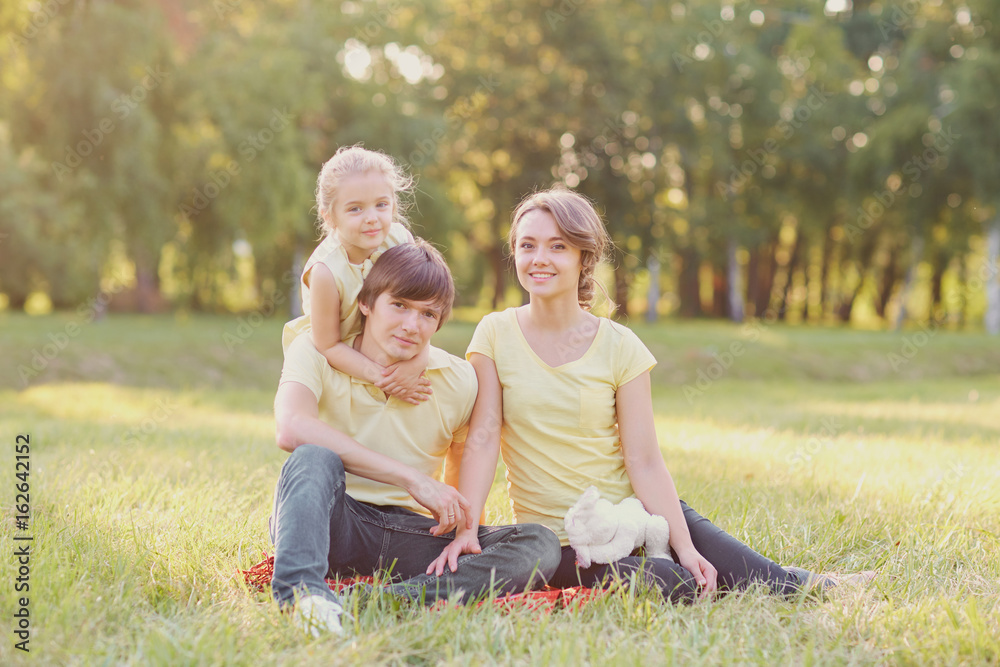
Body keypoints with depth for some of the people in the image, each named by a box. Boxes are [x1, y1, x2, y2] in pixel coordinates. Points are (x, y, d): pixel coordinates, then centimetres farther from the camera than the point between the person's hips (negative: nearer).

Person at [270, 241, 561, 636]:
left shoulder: (458, 381, 2)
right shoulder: (315, 352, -7)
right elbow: (292, 428, -28)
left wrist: (464, 525, -3)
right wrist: (413, 479, -29)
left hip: (410, 533, 3)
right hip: (330, 523, -3)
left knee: (540, 545, -20)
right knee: (315, 458, -33)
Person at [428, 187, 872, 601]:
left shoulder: (619, 347, -4)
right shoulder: (497, 334, -4)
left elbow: (644, 461, -7)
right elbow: (483, 438, -10)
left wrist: (685, 549, -16)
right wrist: (466, 527, -23)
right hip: (557, 538, -1)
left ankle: (803, 587, 19)